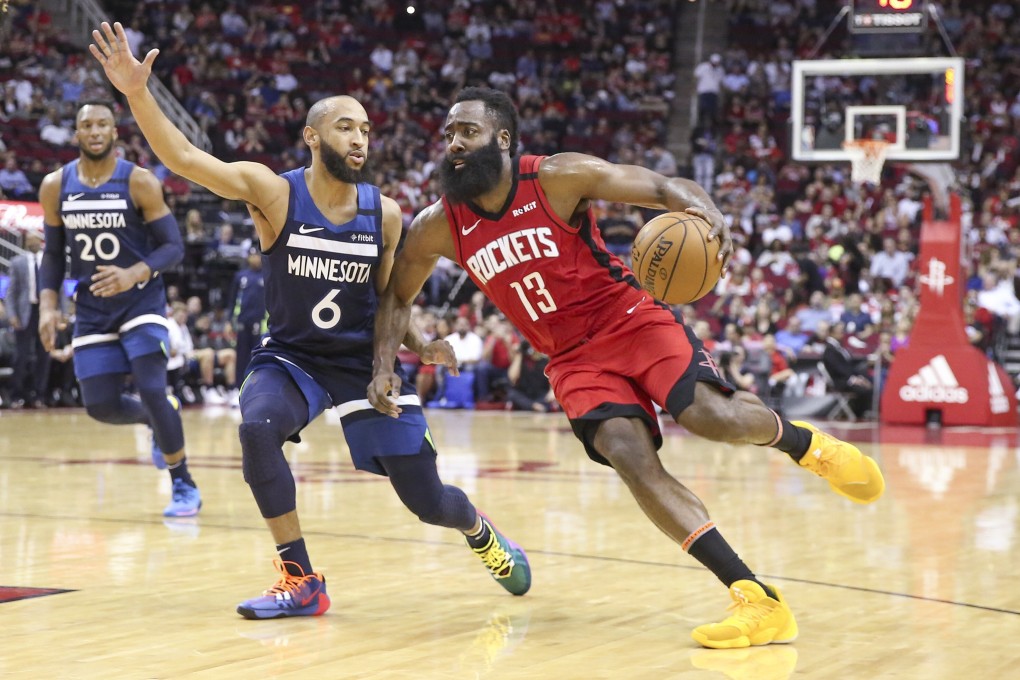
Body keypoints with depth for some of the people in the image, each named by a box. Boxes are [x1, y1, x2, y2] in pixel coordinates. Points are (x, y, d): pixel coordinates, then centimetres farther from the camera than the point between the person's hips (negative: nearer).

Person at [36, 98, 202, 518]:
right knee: (100, 406, 1)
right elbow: (53, 252, 8)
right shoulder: (55, 187, -2)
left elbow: (173, 247, -12)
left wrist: (133, 275, -29)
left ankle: (184, 486, 0)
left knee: (151, 389, -17)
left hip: (141, 300, -4)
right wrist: (48, 305, -6)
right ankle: (160, 420, 35)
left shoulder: (139, 182, -13)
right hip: (92, 308, 4)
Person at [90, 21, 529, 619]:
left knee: (429, 501, 0)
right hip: (291, 357, -1)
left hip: (364, 361, 1)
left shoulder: (385, 214, -5)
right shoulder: (274, 194, -13)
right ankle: (301, 582, -19)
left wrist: (419, 345, -13)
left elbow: (387, 301, 6)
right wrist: (138, 93, -38)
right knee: (257, 428, -34)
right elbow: (185, 156, -25)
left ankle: (478, 528, 40)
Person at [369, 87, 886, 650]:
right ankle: (758, 601, -24)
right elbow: (396, 294, 13)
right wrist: (384, 367, -3)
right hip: (573, 358, 3)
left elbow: (665, 187, -12)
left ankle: (799, 440, 9)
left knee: (706, 414, -29)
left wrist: (706, 210, -34)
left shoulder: (558, 178, -13)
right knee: (629, 456, -23)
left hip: (631, 319, -3)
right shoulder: (438, 227, -3)